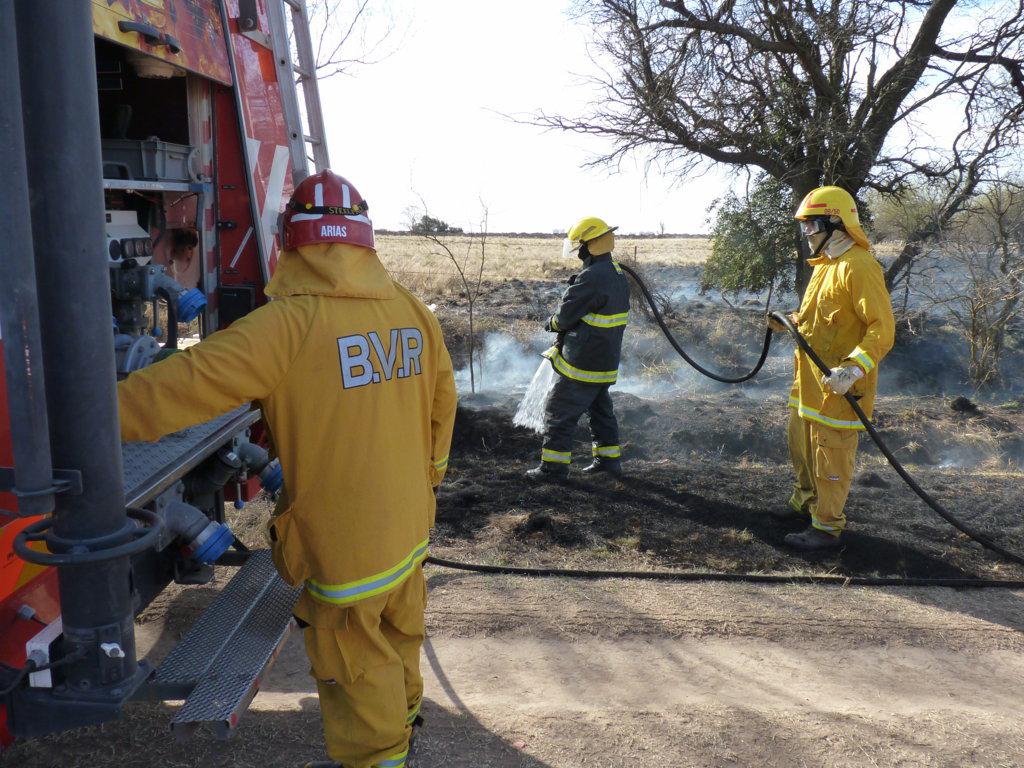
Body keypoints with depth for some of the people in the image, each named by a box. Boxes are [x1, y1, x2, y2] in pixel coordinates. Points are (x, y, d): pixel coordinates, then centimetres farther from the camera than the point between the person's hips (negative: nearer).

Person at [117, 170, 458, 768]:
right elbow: (443, 404, 8)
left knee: (356, 664, 15)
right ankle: (401, 719, 52)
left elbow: (188, 386, -23)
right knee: (400, 633, 28)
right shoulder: (414, 312, -3)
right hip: (410, 526, 7)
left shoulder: (289, 323, -22)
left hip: (344, 541, -7)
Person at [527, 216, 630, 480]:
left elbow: (565, 315, -18)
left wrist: (552, 322, 4)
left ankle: (554, 466, 6)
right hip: (605, 362, 10)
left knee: (559, 413, 0)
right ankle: (609, 459, 30)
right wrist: (561, 322, 5)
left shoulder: (592, 277, -23)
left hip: (582, 362, -9)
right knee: (601, 409, 21)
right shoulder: (618, 274, 9)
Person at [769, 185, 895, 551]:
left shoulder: (859, 267, -19)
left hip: (838, 384, -10)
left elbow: (882, 328, -24)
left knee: (831, 455, 1)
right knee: (802, 445, 22)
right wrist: (792, 321, 13)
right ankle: (806, 501, 41)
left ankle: (828, 527, 13)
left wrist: (854, 368, -35)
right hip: (810, 379, 10)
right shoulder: (825, 264, 14)